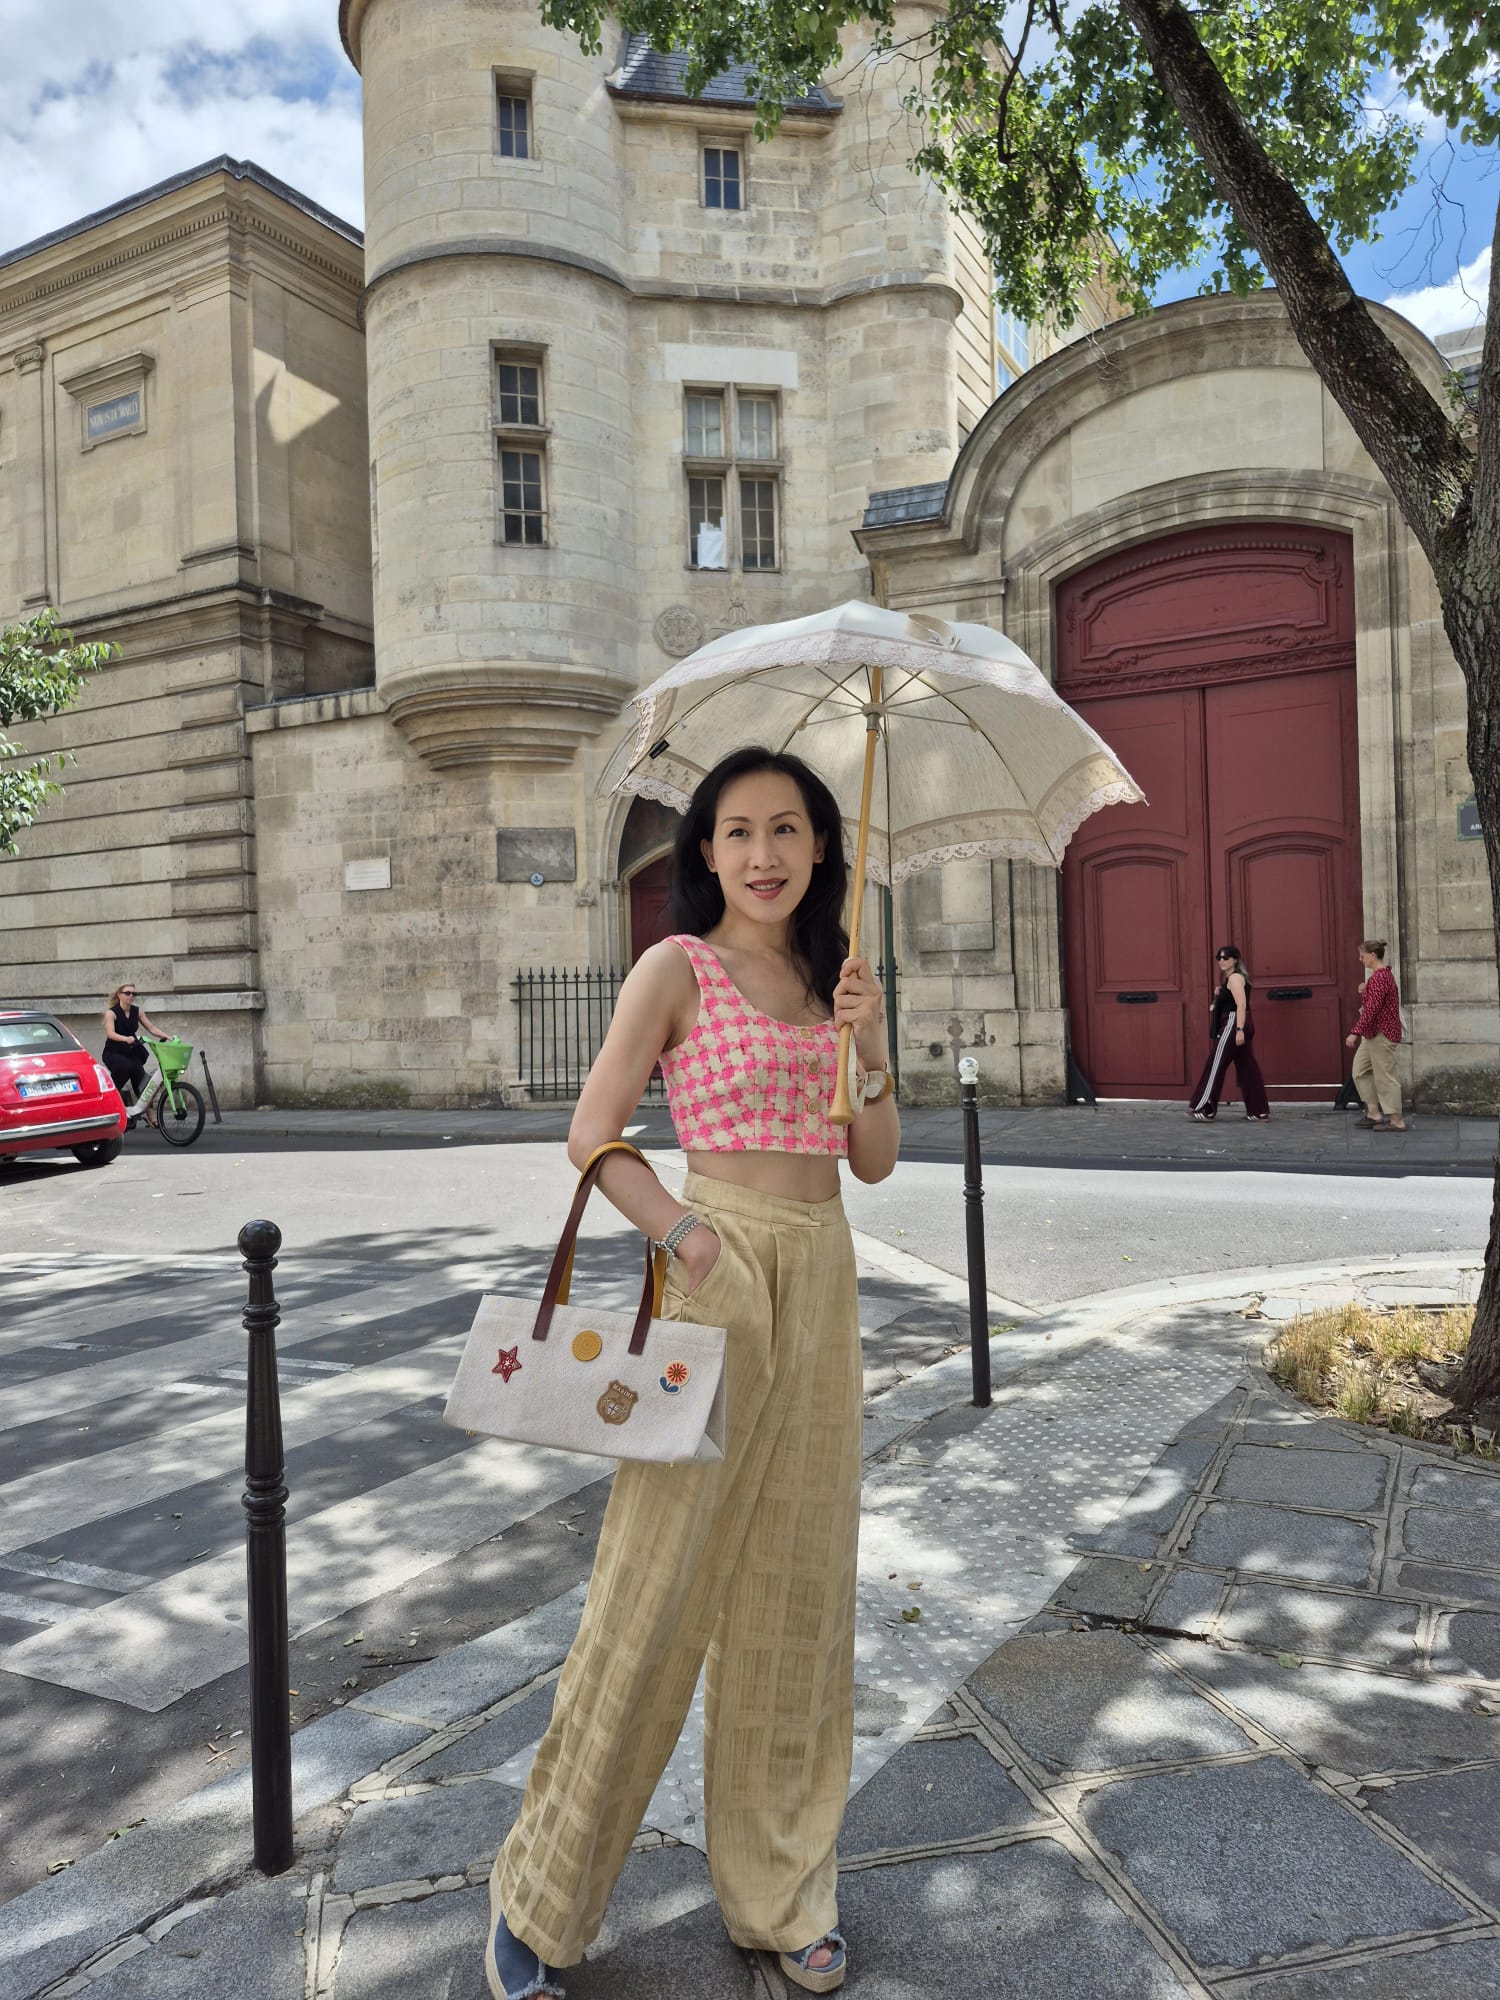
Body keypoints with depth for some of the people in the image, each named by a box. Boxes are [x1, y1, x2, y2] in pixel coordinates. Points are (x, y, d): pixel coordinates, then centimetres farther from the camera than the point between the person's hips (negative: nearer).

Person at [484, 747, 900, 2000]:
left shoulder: (836, 977, 12)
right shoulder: (678, 968, -3)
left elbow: (877, 1159, 8)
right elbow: (593, 1137, -6)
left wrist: (865, 1040, -6)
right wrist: (689, 1234, -17)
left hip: (825, 1283, 6)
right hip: (721, 1278, -5)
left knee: (800, 1587, 13)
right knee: (658, 1584, 0)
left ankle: (781, 1892, 31)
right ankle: (543, 1897, 22)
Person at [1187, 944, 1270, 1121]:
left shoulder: (1234, 977, -11)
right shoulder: (1232, 978, 20)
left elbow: (1241, 1005, -21)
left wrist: (1239, 1030, -28)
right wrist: (1219, 994, 10)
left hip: (1233, 1024, -10)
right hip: (1241, 1025, 10)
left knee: (1215, 1065, -5)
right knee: (1247, 1067, 8)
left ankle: (1204, 1109, -2)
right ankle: (1259, 1111, 8)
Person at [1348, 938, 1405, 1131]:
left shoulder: (1379, 977, -18)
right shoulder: (1384, 974, 14)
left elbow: (1371, 1009, -24)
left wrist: (1356, 1032, -24)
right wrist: (1364, 992, 4)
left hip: (1381, 1034, -11)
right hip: (1374, 1034, 11)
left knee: (1385, 1076, -4)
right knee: (1360, 1071, 14)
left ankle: (1397, 1120, 1)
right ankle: (1374, 1112, 18)